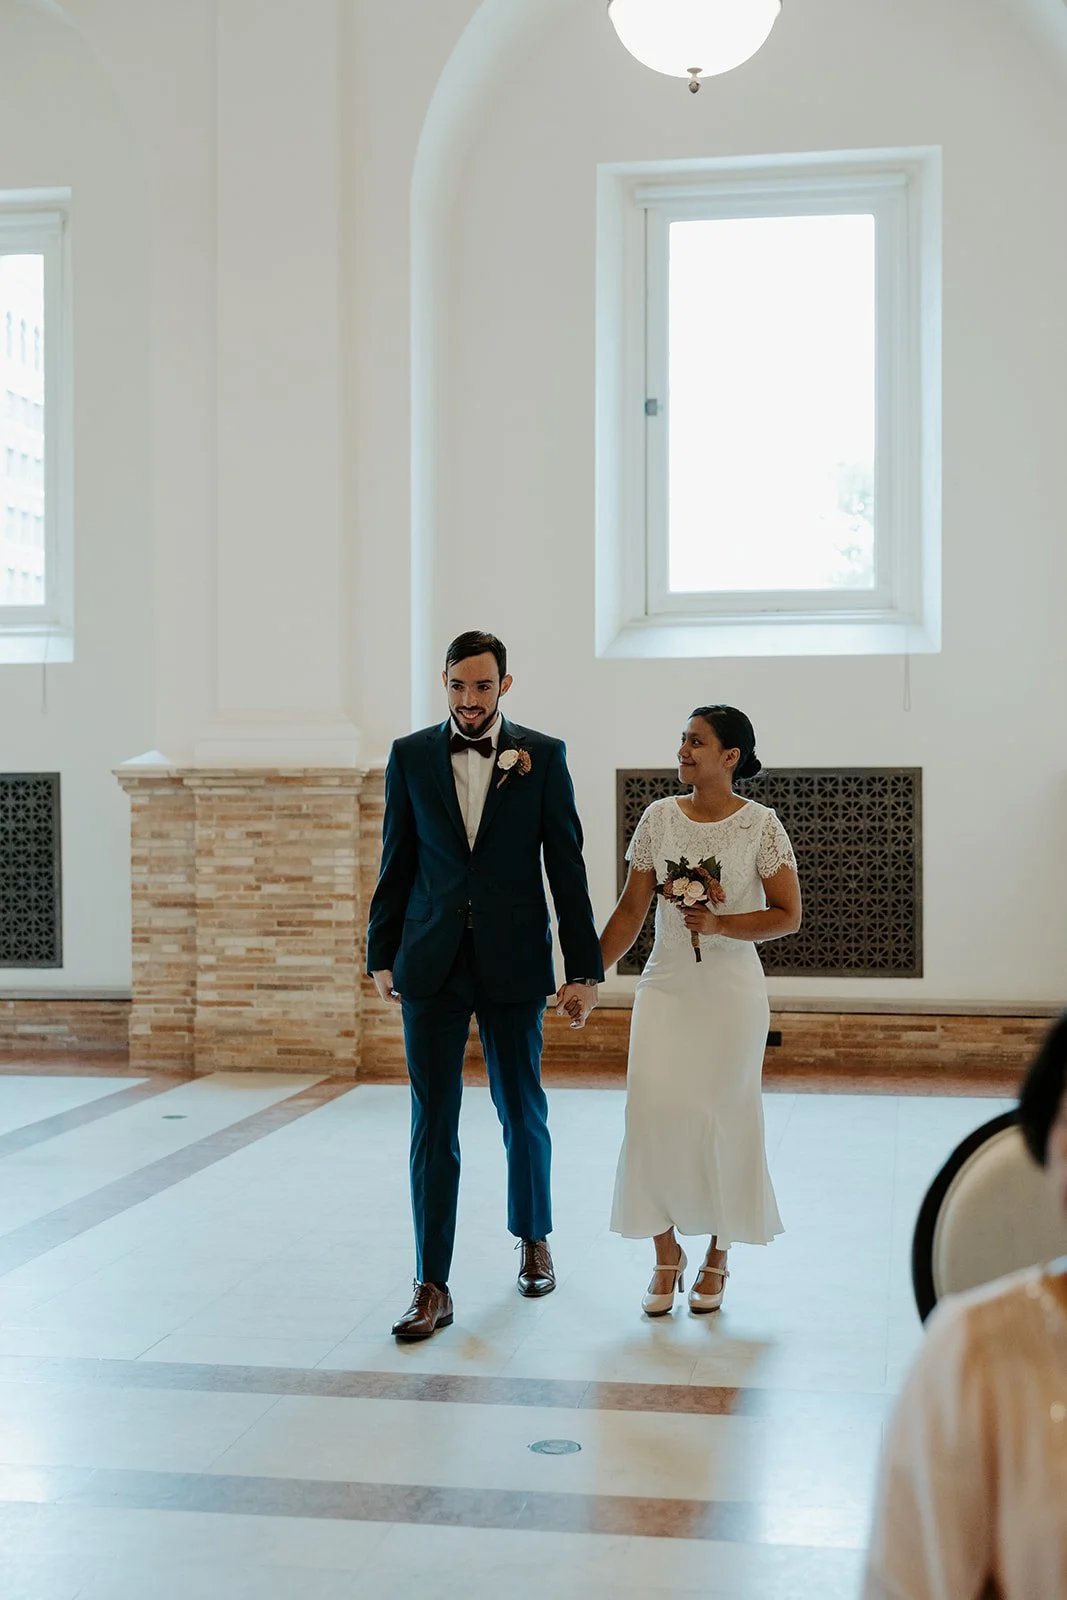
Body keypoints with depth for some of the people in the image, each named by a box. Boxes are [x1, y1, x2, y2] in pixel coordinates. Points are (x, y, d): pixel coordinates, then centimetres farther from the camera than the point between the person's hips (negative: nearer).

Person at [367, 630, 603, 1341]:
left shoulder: (543, 756, -1)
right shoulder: (411, 756, 4)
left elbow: (567, 868, -1)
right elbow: (397, 863, 9)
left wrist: (585, 969, -4)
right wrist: (383, 955, 8)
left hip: (513, 963, 0)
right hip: (432, 964, 1)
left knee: (522, 1111, 13)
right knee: (433, 1124, 0)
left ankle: (534, 1238, 38)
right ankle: (433, 1288, 5)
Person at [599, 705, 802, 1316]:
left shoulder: (760, 824, -5)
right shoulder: (659, 817, 3)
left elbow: (788, 915, -3)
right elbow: (631, 911, 7)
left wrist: (721, 924, -17)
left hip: (732, 990, -2)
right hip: (666, 985, 3)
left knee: (722, 1117, 3)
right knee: (655, 1111, -5)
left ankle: (717, 1258, 21)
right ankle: (667, 1255, 11)